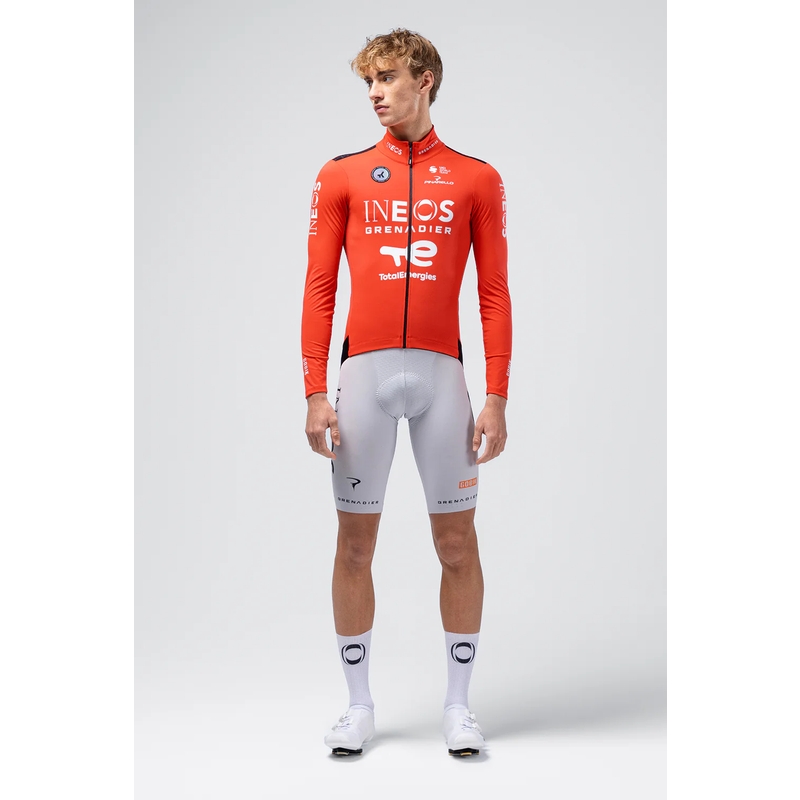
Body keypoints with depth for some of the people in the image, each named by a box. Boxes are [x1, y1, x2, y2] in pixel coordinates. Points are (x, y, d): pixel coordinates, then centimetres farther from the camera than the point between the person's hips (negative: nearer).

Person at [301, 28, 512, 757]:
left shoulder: (476, 178, 7)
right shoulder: (342, 175, 9)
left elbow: (495, 293, 4)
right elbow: (319, 288, 5)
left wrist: (498, 399, -3)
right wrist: (315, 394, -3)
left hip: (442, 372, 0)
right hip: (364, 370, 1)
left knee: (457, 541, 4)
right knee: (355, 541, 5)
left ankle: (459, 705, 17)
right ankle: (359, 705, 18)